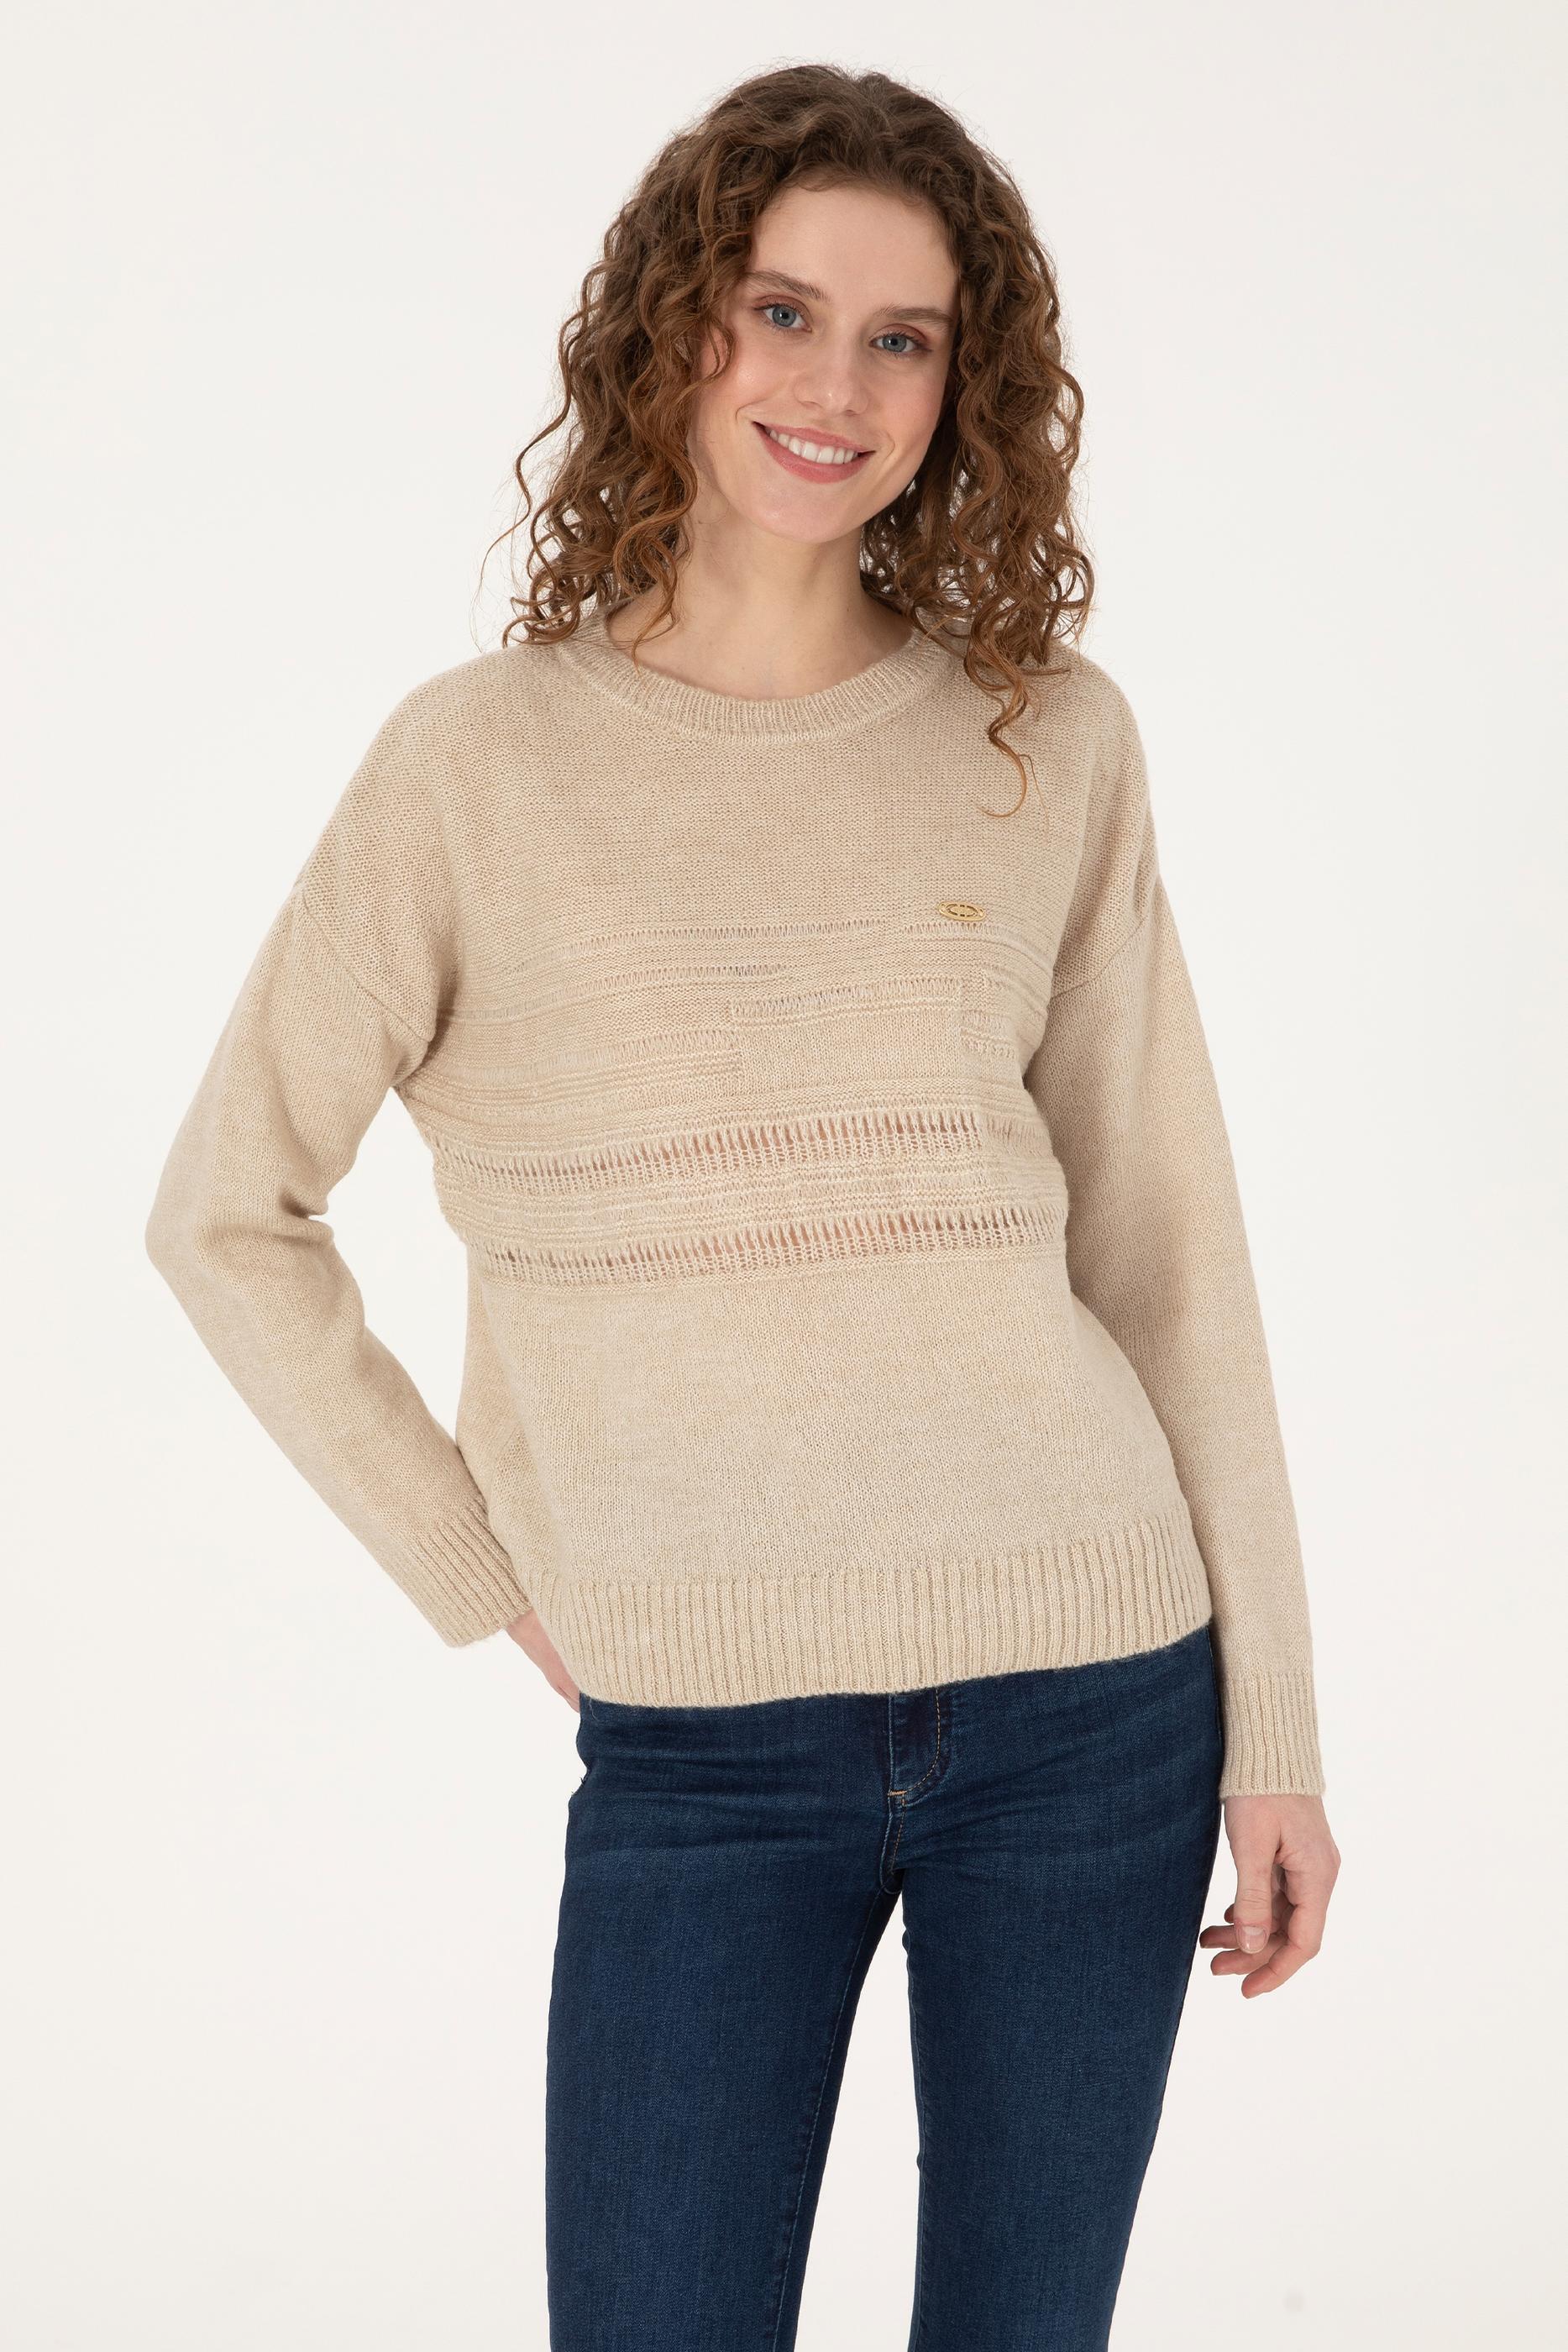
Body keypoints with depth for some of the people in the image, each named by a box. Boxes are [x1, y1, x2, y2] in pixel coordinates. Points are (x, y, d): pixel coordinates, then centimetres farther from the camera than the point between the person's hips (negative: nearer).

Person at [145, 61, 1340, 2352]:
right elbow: (227, 1215, 6)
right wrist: (481, 1566, 1)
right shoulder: (483, 759, -2)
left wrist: (1275, 1728, 5)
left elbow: (1167, 1242, 5)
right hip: (699, 1744, -1)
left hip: (1087, 1704, 2)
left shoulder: (1053, 742, 3)